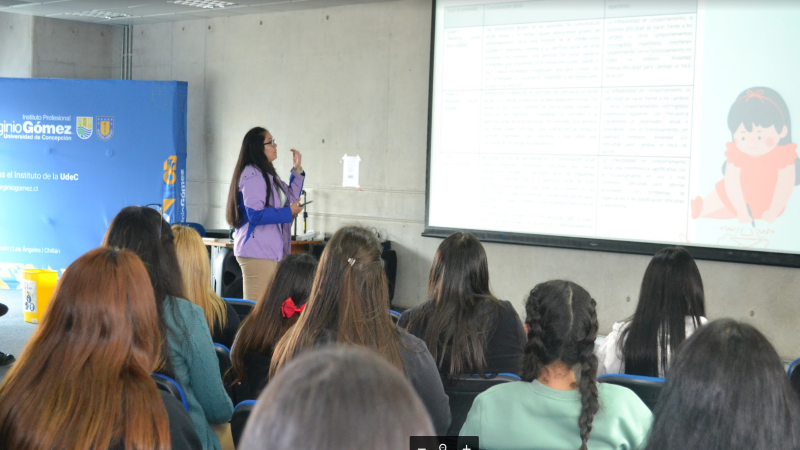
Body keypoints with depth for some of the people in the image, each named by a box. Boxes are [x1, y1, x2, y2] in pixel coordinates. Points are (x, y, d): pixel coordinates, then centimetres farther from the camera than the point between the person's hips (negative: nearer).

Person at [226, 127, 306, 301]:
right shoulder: (252, 175, -14)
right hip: (257, 251, -10)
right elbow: (255, 214, -23)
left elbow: (289, 198, 25)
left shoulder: (267, 173, 15)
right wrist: (289, 213, -14)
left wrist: (297, 170, 16)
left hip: (271, 250, 10)